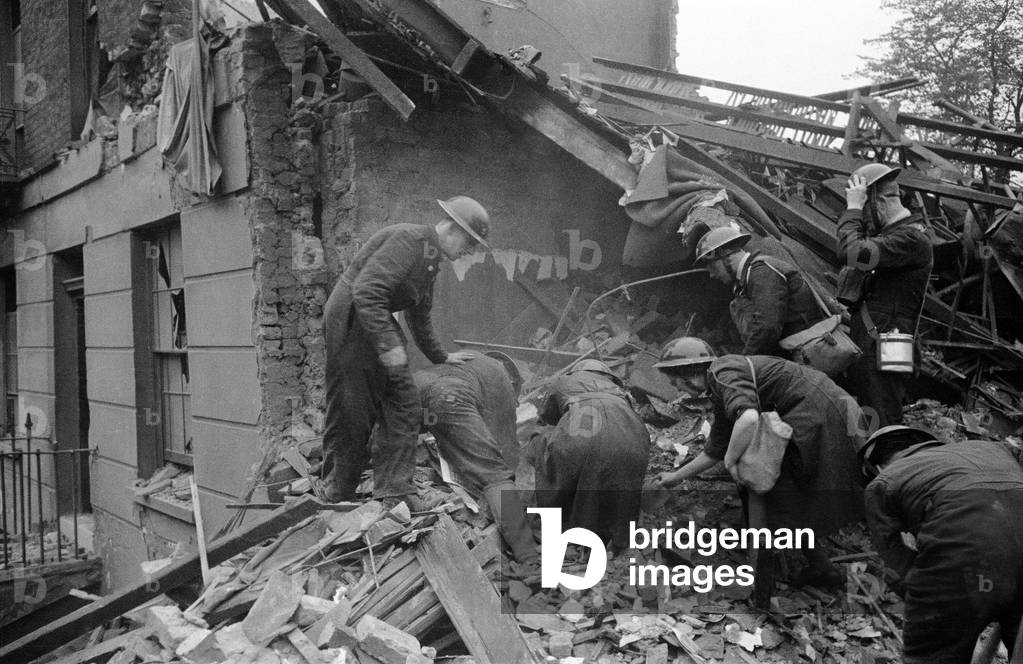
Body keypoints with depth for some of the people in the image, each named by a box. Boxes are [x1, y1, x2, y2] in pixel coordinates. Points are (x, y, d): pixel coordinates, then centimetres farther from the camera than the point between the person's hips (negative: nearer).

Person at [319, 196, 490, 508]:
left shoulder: (431, 259, 15)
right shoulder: (409, 239, -18)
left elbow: (419, 315, 28)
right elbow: (365, 292, -28)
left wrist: (439, 357, 35)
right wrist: (388, 344, -29)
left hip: (379, 323, 10)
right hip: (351, 320, -10)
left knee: (404, 406, 3)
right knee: (351, 413, -2)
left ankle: (394, 491, 7)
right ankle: (333, 497, 14)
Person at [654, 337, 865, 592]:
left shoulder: (725, 373, -16)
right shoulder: (719, 391, 16)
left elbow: (747, 419, -36)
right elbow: (715, 449, 25)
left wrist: (730, 461, -21)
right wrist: (678, 476, 34)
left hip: (817, 421, -10)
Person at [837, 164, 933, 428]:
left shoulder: (911, 238, -13)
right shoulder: (891, 235, 18)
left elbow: (851, 253, -25)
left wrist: (853, 209, -14)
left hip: (880, 356, -10)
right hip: (864, 349, 10)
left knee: (881, 429, -7)